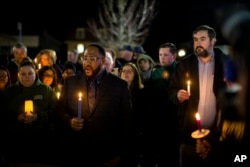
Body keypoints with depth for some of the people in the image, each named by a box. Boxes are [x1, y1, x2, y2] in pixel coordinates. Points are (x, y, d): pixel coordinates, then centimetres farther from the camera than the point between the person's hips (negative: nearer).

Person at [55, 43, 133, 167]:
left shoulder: (120, 85, 0)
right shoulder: (70, 82, 6)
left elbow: (126, 122, 1)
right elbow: (59, 111, 11)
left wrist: (122, 155, -3)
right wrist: (69, 121, -11)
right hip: (74, 153, 2)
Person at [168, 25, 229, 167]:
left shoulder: (226, 63, -1)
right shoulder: (185, 64, 5)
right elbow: (172, 89, 8)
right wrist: (177, 95, -13)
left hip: (219, 131, -1)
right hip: (191, 131, 2)